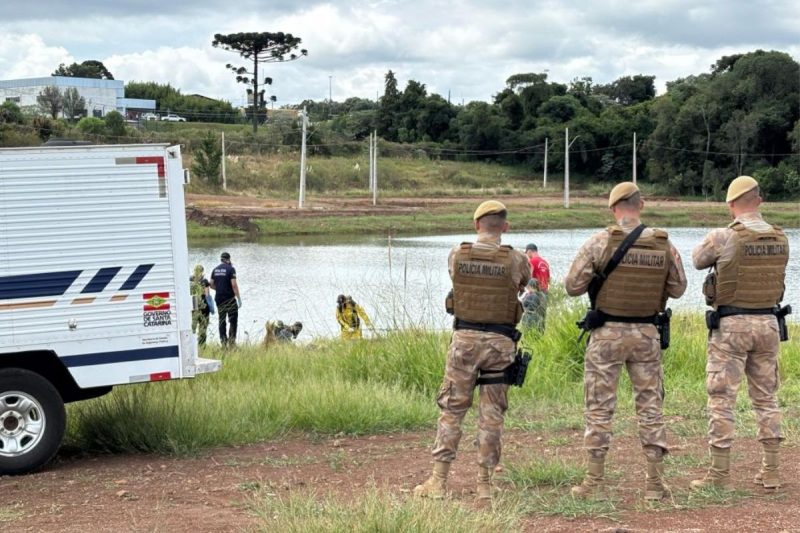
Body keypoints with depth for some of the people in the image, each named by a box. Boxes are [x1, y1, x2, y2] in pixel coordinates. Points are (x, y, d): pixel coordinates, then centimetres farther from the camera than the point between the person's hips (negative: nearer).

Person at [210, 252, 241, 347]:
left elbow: (212, 285, 11)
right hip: (229, 298, -5)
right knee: (233, 320, 1)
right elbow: (234, 285, -16)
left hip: (219, 299, 5)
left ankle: (223, 341, 8)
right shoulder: (230, 269, -10)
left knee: (222, 320, 10)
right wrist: (239, 298, -12)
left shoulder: (215, 269, 8)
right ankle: (231, 340, -7)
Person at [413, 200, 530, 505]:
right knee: (491, 416, 5)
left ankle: (438, 481, 7)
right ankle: (484, 486, 6)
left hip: (464, 338, 1)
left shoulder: (456, 255, -2)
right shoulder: (516, 261, -5)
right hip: (500, 342, -1)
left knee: (451, 410, 9)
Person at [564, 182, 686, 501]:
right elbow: (678, 289, 8)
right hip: (647, 334, 2)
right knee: (650, 406, 10)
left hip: (607, 333, -2)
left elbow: (572, 286, -7)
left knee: (599, 409, 5)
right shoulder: (663, 244, -2)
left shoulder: (600, 242, -11)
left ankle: (595, 483, 7)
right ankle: (655, 483, 11)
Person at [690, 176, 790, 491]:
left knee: (722, 399, 1)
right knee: (766, 398, 14)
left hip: (731, 325, -5)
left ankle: (719, 474, 2)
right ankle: (771, 472, 16)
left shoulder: (724, 237, -14)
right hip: (768, 323, 5)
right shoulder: (780, 239, 1)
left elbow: (698, 261, 2)